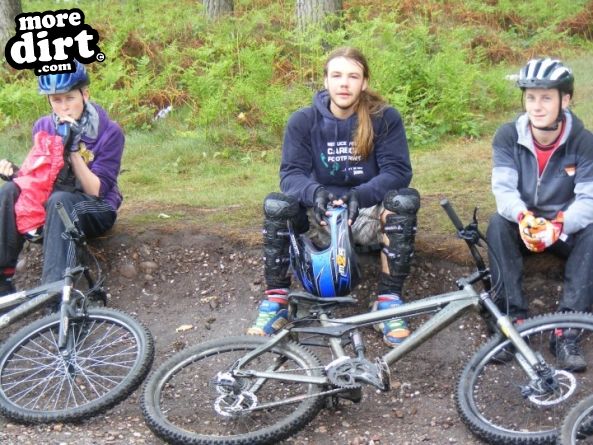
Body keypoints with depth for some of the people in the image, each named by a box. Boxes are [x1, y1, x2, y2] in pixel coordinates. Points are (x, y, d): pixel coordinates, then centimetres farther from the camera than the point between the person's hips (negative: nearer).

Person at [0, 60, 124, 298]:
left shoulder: (109, 132, -11)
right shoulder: (43, 126, 2)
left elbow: (96, 190, -15)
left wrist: (74, 149, -26)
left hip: (93, 209, -4)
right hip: (52, 203, 4)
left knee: (59, 201, -38)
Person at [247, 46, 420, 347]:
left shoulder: (385, 118, -10)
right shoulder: (303, 121, -7)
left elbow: (398, 171, -17)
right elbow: (291, 174, -14)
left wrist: (359, 195, -35)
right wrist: (314, 192, -38)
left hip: (369, 213, -1)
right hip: (321, 212, 1)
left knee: (405, 199, -32)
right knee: (275, 204, -27)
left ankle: (388, 299, -25)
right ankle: (275, 299, -17)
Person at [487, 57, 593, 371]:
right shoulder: (507, 137, -11)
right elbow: (503, 189, -21)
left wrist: (559, 225, -41)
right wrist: (523, 217, -43)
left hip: (564, 231, 0)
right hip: (522, 227, 1)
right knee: (498, 224, -31)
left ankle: (566, 330, -29)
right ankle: (513, 319, -29)